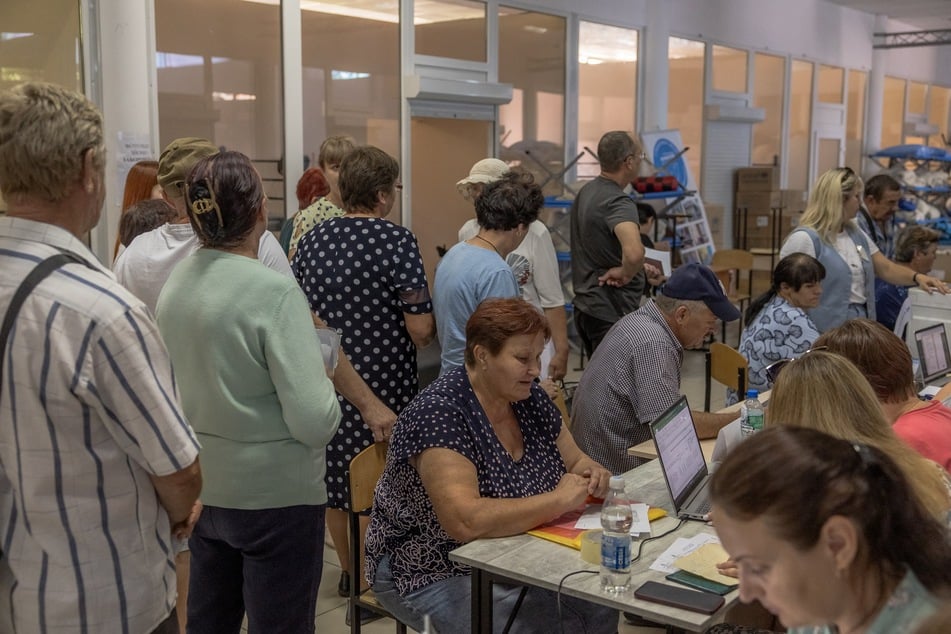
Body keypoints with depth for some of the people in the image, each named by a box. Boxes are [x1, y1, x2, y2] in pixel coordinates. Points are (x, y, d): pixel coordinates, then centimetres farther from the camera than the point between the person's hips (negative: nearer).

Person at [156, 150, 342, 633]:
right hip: (275, 495, -7)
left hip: (202, 488, 7)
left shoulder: (175, 284, 0)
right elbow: (314, 422, -24)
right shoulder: (274, 293, -21)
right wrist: (323, 379, -3)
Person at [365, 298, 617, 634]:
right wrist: (559, 500, -28)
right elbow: (465, 521, -33)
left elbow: (575, 461, 10)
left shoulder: (529, 397, -1)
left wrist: (591, 473, -13)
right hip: (437, 575, -7)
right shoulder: (440, 414, -24)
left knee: (604, 606, -12)